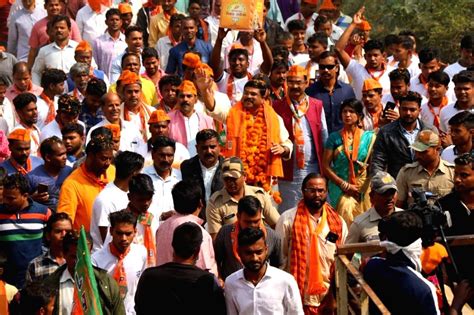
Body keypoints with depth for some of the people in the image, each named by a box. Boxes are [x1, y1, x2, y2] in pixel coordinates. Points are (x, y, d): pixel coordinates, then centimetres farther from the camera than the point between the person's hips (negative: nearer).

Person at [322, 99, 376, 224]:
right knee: (346, 207, -21)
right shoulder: (334, 138, 4)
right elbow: (325, 166, 0)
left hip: (363, 188, 1)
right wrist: (345, 185, -6)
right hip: (340, 187, -1)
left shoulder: (369, 137, 7)